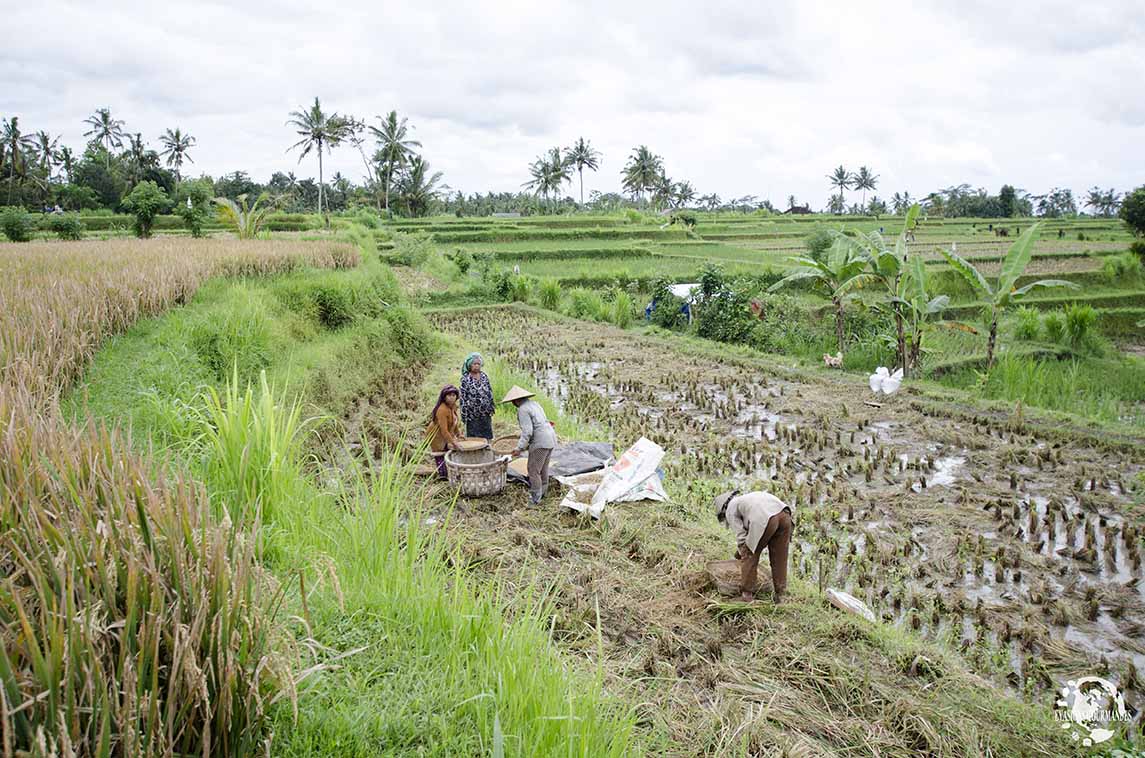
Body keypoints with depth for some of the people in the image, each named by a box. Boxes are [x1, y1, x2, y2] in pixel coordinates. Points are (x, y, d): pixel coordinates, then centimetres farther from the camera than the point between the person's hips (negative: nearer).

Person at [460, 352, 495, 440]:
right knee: (473, 437, 5)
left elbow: (490, 392, 11)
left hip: (485, 413, 5)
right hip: (473, 414, -4)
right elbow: (463, 397, -10)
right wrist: (464, 415, -12)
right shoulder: (465, 379, -10)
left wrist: (491, 408, 10)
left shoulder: (484, 376, 4)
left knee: (487, 437, 12)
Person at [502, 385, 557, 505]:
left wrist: (519, 448, -18)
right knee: (543, 468, 24)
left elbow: (527, 432, -20)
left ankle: (535, 499, 9)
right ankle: (542, 491, 39)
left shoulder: (522, 410, -13)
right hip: (550, 438, 10)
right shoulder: (534, 403, 14)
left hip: (540, 442, -10)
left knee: (533, 470, 2)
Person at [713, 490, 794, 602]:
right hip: (784, 514, 7)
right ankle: (779, 594, 25)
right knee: (779, 558, 18)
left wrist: (742, 553, 25)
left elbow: (741, 536, 11)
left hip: (765, 519, -7)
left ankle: (746, 594, 16)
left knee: (749, 556, 11)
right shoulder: (747, 498, 42)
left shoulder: (730, 510, 21)